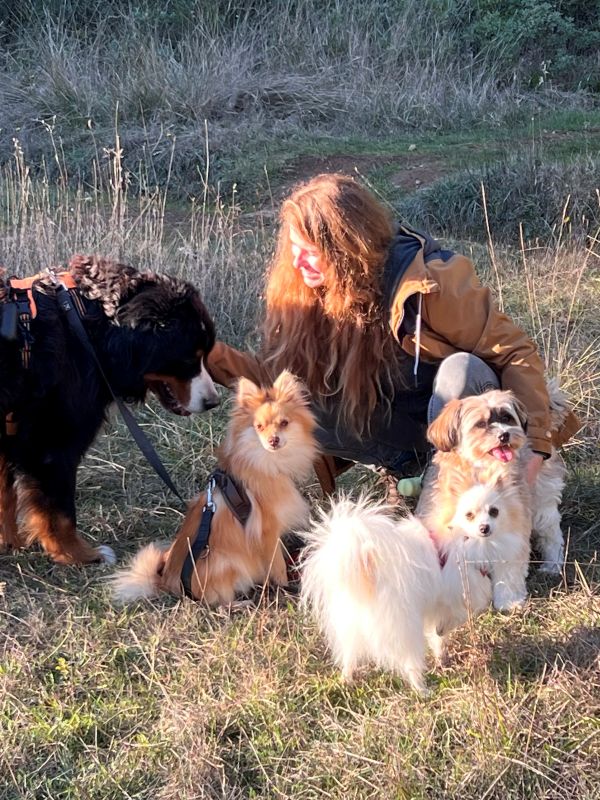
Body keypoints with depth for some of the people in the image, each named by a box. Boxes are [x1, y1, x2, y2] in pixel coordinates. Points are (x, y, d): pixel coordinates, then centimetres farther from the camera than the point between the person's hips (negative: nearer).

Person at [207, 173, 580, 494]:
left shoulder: (426, 282, -27)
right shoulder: (303, 292, -12)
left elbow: (516, 353, -22)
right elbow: (274, 377, -12)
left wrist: (531, 446, -30)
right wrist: (211, 354, -26)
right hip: (396, 417, 4)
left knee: (462, 370, -37)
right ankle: (418, 466, -7)